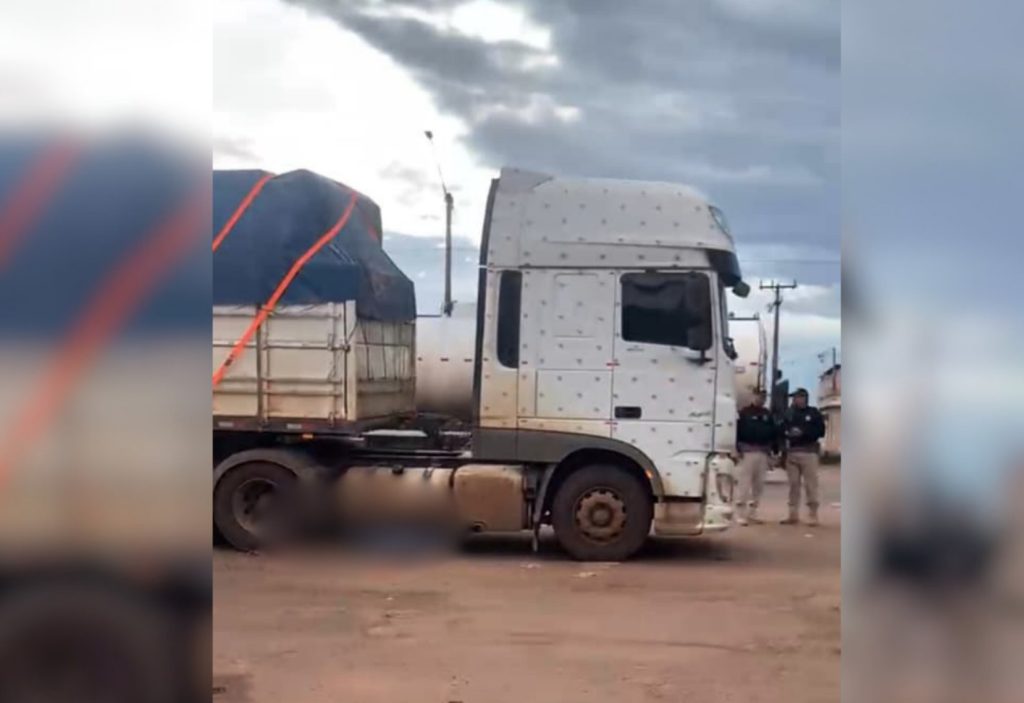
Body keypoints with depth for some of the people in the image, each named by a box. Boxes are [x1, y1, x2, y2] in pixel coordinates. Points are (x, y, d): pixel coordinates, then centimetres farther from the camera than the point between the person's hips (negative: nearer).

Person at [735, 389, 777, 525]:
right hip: (748, 452, -6)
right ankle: (741, 514, -7)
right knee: (745, 483, -8)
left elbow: (774, 433, 17)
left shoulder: (767, 414, 16)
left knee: (759, 484, 7)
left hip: (763, 453, 6)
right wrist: (738, 449, -14)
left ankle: (752, 513, 14)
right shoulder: (744, 413, 0)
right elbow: (737, 431, -6)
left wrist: (774, 449, 9)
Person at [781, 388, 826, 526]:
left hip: (809, 452, -4)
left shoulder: (814, 413, 6)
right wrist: (788, 433, -11)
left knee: (811, 485, -8)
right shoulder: (788, 414, 15)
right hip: (792, 452, 4)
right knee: (793, 484, 6)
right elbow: (782, 431, 12)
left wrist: (804, 433, -14)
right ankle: (793, 515, 11)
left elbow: (821, 431, -3)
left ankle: (813, 515, -7)